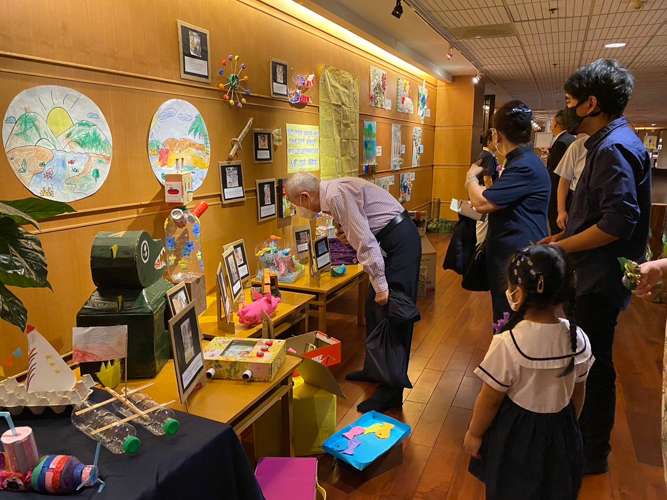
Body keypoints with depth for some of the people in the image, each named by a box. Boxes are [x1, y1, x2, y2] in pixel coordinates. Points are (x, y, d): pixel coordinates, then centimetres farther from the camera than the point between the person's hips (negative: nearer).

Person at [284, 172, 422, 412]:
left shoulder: (336, 194, -18)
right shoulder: (333, 192, 12)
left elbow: (364, 241, -23)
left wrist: (380, 284, -21)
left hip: (400, 242, -10)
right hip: (391, 241, 10)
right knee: (374, 307, 16)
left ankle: (391, 392, 3)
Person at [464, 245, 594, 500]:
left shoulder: (508, 344, -28)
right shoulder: (578, 339, -12)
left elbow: (490, 399, -18)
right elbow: (578, 393, 3)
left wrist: (474, 433, -2)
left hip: (516, 435, -4)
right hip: (561, 431, 5)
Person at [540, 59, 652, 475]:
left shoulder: (615, 147, -20)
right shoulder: (609, 143, 13)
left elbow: (619, 221, -27)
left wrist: (561, 247, -19)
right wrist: (566, 236, 11)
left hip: (600, 281, -10)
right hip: (593, 274, 10)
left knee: (594, 366, 4)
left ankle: (593, 455, 23)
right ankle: (587, 436, 40)